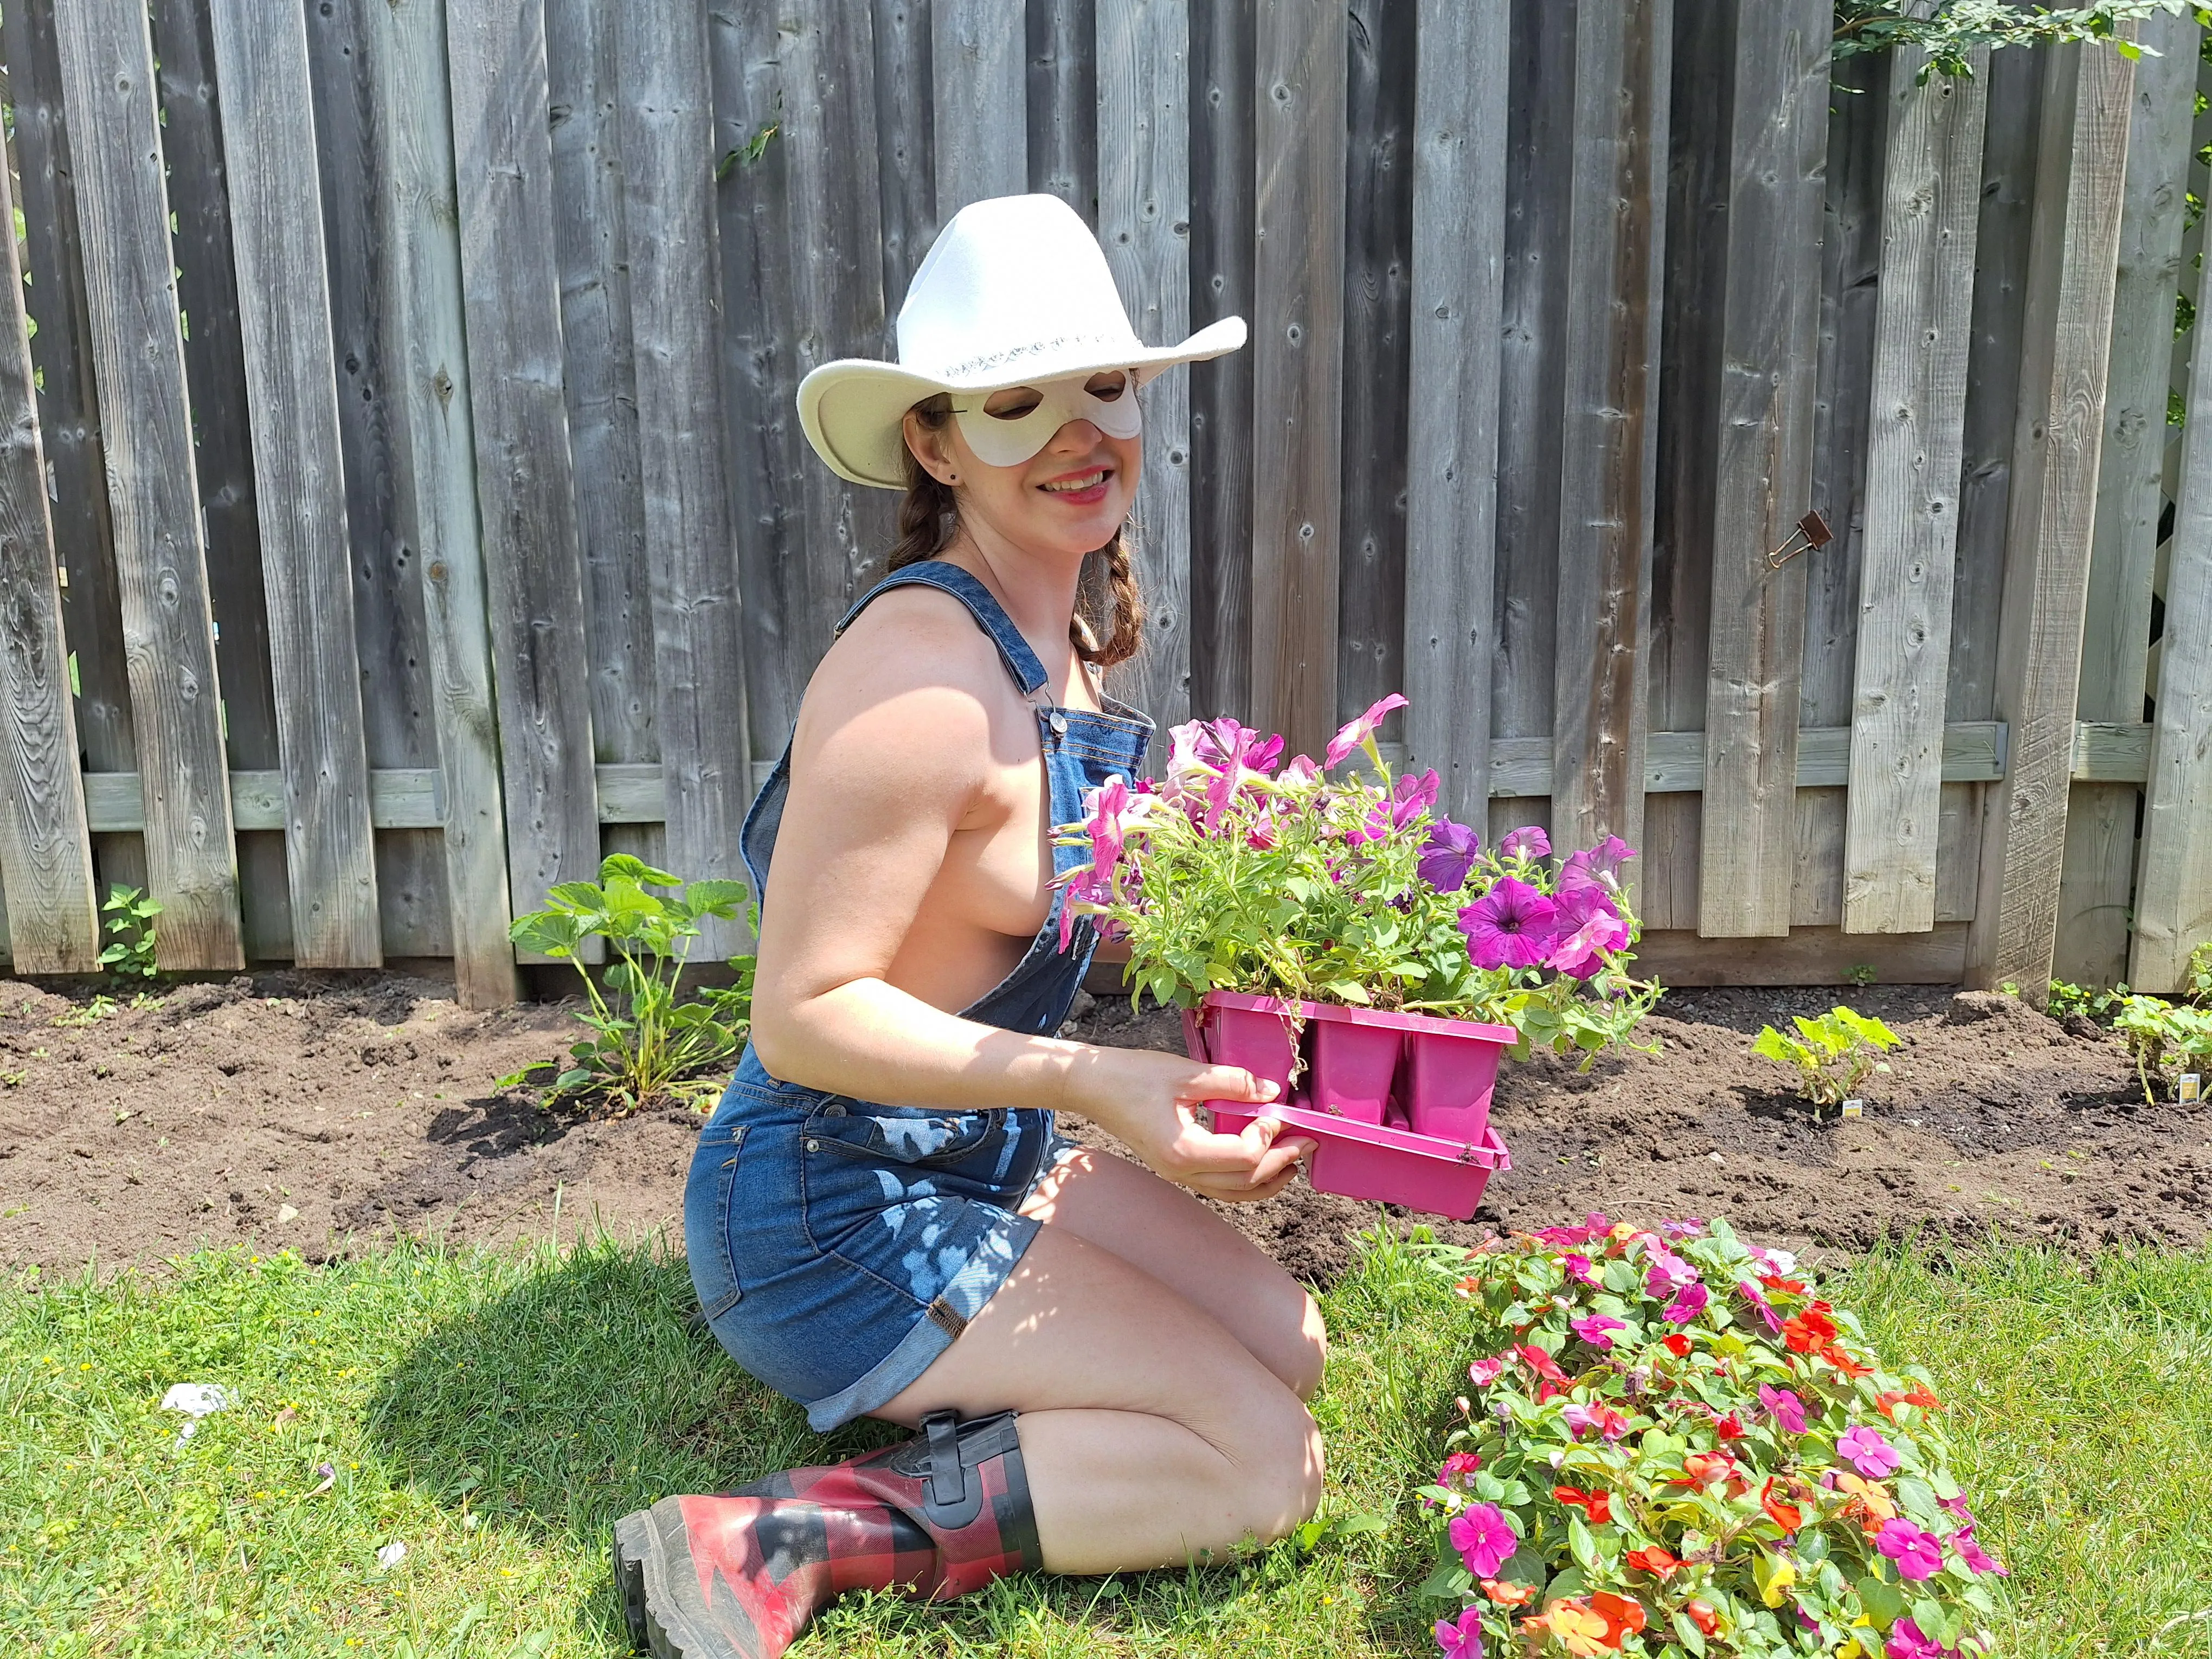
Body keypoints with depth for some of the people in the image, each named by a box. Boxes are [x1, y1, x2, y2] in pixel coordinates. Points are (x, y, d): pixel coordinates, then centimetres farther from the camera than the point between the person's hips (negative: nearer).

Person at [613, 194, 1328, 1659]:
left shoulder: (1065, 643, 3)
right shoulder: (924, 670, -26)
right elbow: (803, 1015, -26)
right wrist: (1090, 1081, -31)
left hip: (981, 1155, 9)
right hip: (828, 1215, -9)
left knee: (1288, 1345, 9)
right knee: (1266, 1457, -8)